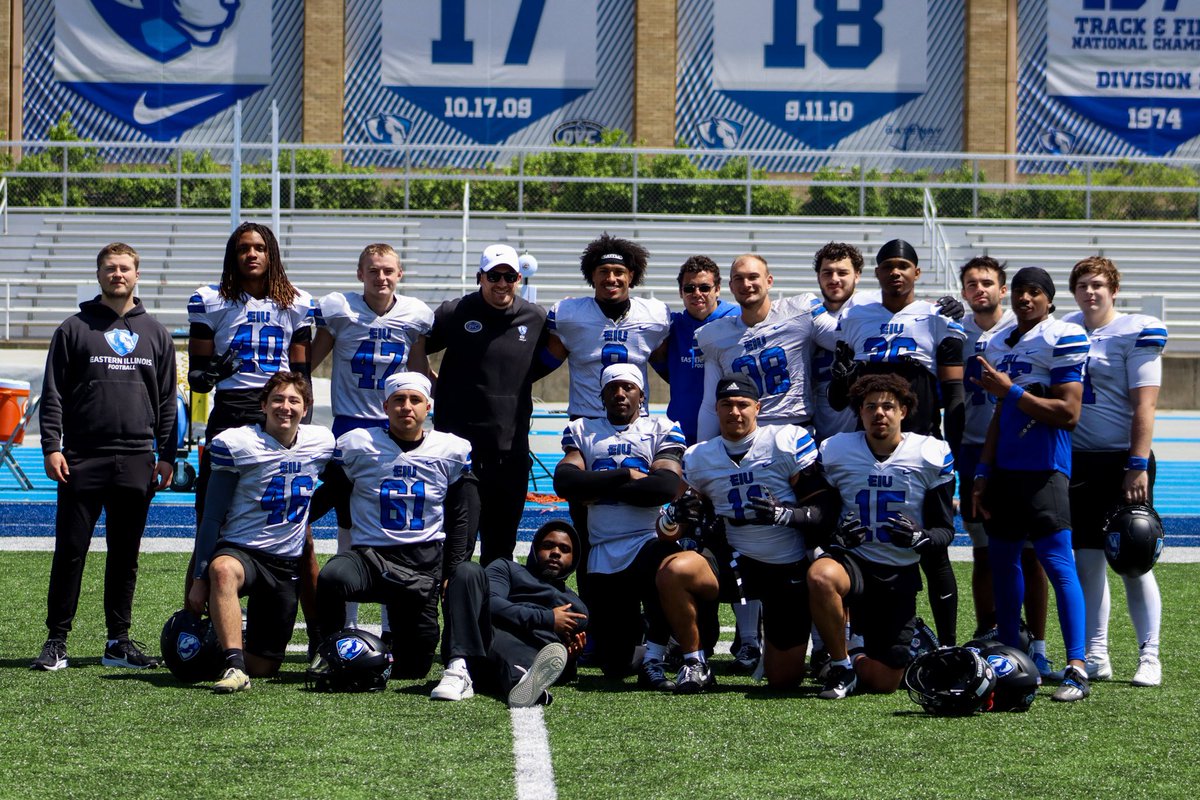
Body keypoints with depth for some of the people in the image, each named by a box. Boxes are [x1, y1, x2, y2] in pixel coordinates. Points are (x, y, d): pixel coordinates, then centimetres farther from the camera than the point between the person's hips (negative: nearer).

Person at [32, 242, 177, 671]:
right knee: (70, 551, -2)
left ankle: (119, 641, 14)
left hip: (136, 464, 2)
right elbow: (53, 394, 3)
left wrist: (167, 456, 6)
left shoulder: (156, 334, 13)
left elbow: (167, 400, 14)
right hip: (82, 460, -2)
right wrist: (51, 446, -7)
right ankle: (57, 640, 3)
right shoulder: (74, 329, 6)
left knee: (125, 555, 7)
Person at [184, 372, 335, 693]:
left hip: (288, 565, 4)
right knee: (223, 570, -42)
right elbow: (213, 517, -8)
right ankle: (234, 665, -42)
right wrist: (199, 578, -11)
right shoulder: (235, 444, -8)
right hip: (239, 550, -4)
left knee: (264, 667, 2)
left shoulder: (322, 442, 3)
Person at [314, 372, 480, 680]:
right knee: (330, 579, -37)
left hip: (424, 562, 1)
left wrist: (453, 574, 4)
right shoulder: (356, 445, 1)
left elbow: (462, 521, 11)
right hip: (369, 553, -1)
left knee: (413, 668, -2)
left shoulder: (452, 451, 6)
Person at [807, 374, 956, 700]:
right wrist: (835, 535, -18)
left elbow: (945, 529, 1)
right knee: (820, 577, -39)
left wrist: (918, 537, -22)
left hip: (900, 574, 0)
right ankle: (841, 665, -14)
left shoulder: (932, 456, -4)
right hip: (852, 559, 0)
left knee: (885, 682, -3)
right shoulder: (835, 451, -2)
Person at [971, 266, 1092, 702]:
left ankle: (1077, 668, -14)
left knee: (1058, 563, -12)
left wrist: (1011, 391, -13)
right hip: (1005, 467, 8)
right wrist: (984, 472, 15)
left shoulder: (1063, 339, -8)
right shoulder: (999, 345, 16)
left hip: (1044, 468, -8)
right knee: (1002, 559, 12)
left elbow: (1068, 413, -14)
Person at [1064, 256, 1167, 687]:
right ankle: (1095, 658, 11)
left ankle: (1149, 659, 2)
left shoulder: (1138, 332, -8)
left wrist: (1138, 467, -18)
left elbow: (1144, 405, -12)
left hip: (1123, 460, -5)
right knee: (1087, 561, 5)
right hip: (1078, 459, 5)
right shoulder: (1066, 329, 10)